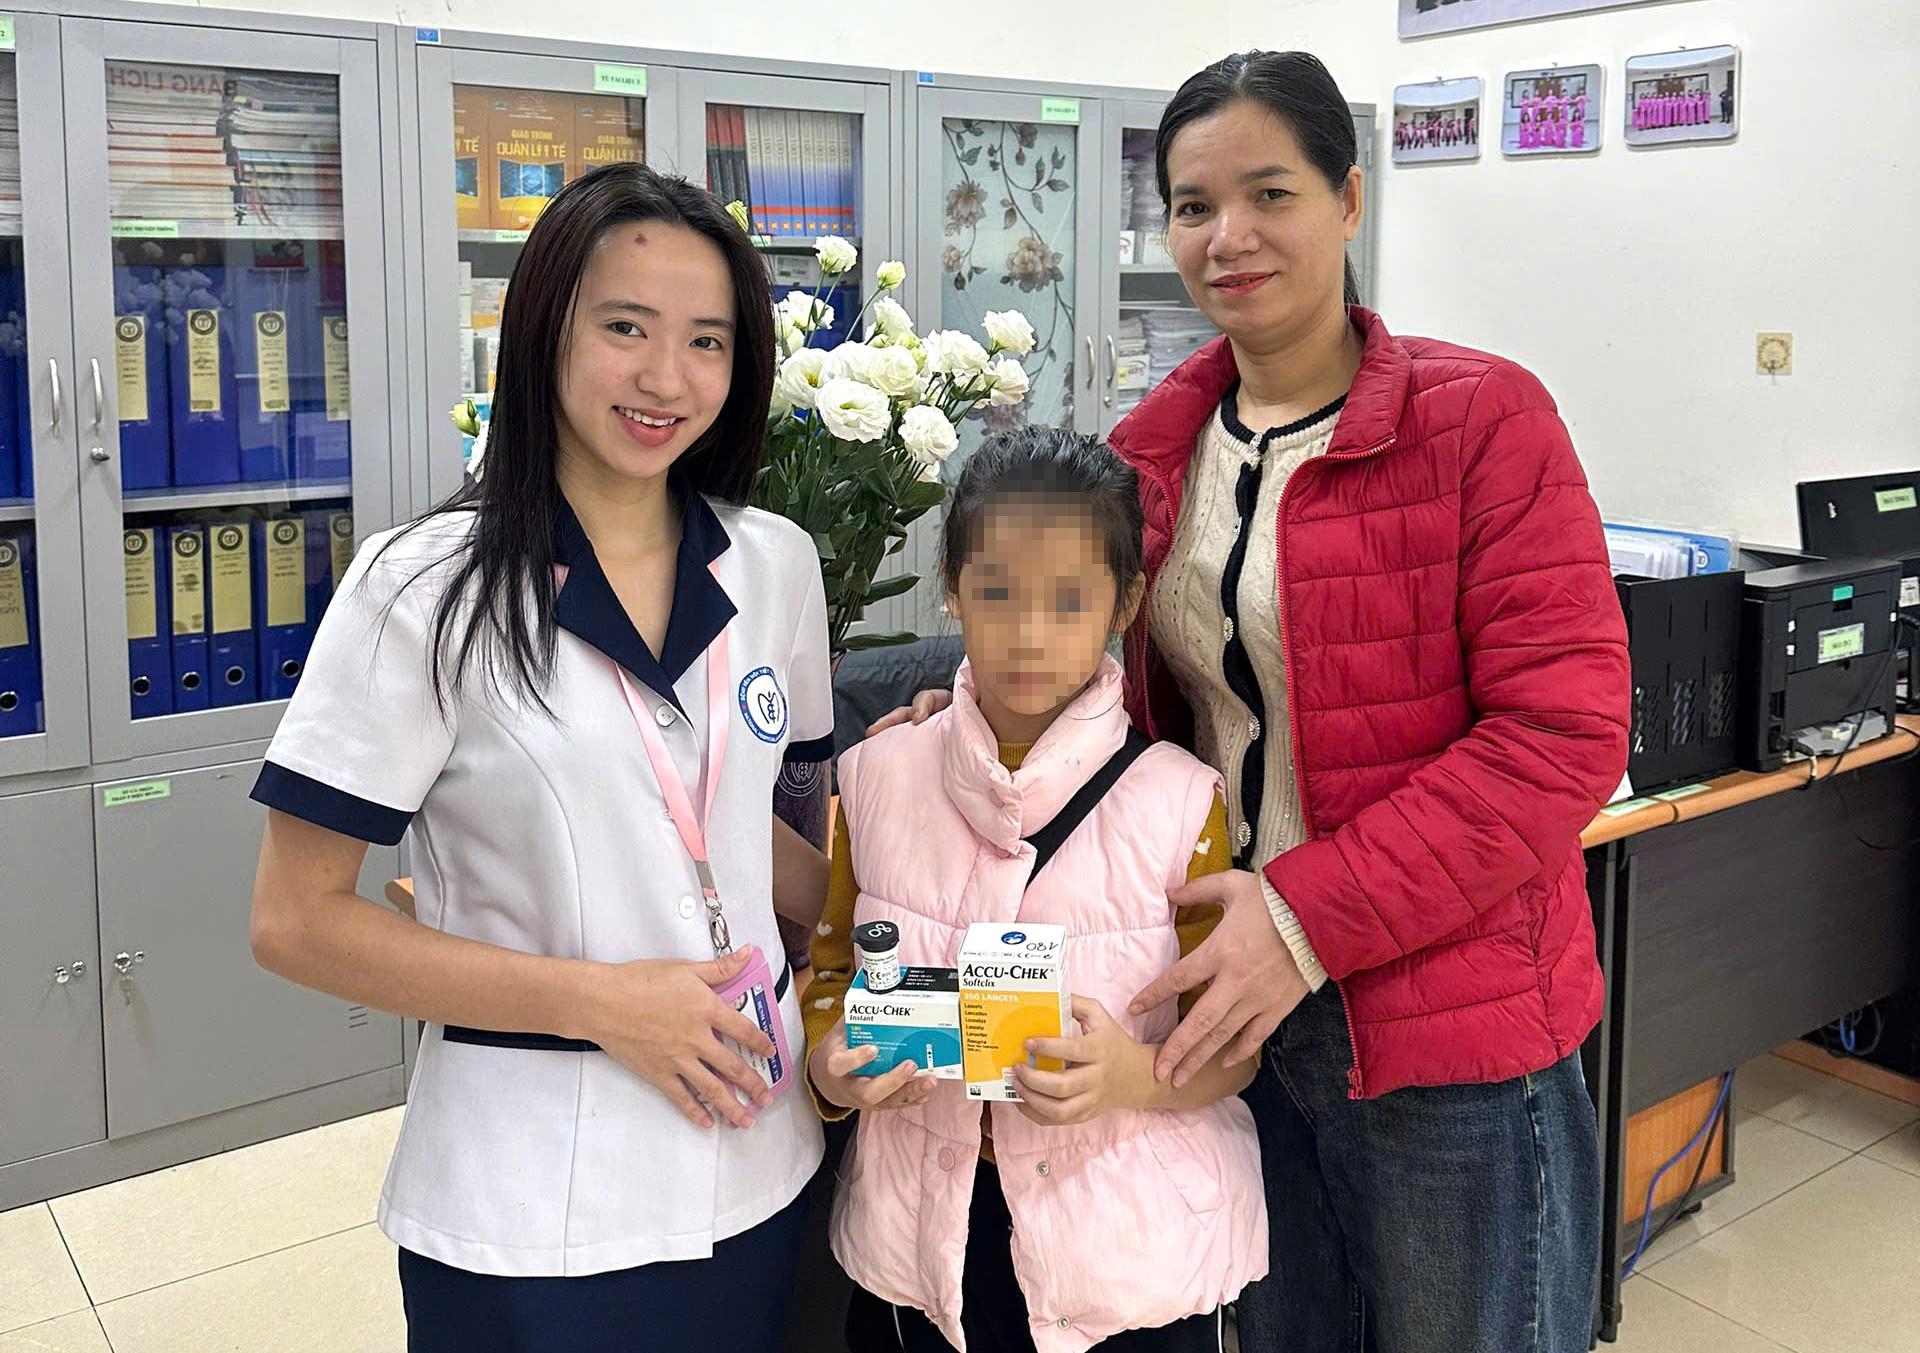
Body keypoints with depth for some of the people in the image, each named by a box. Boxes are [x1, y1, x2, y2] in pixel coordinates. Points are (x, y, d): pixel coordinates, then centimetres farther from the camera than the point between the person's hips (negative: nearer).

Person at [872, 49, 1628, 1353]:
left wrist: (1308, 918, -22)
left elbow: (1563, 732, -17)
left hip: (1451, 1029, -5)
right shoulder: (1160, 445, 6)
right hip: (1236, 1008, 5)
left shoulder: (1482, 418, -11)